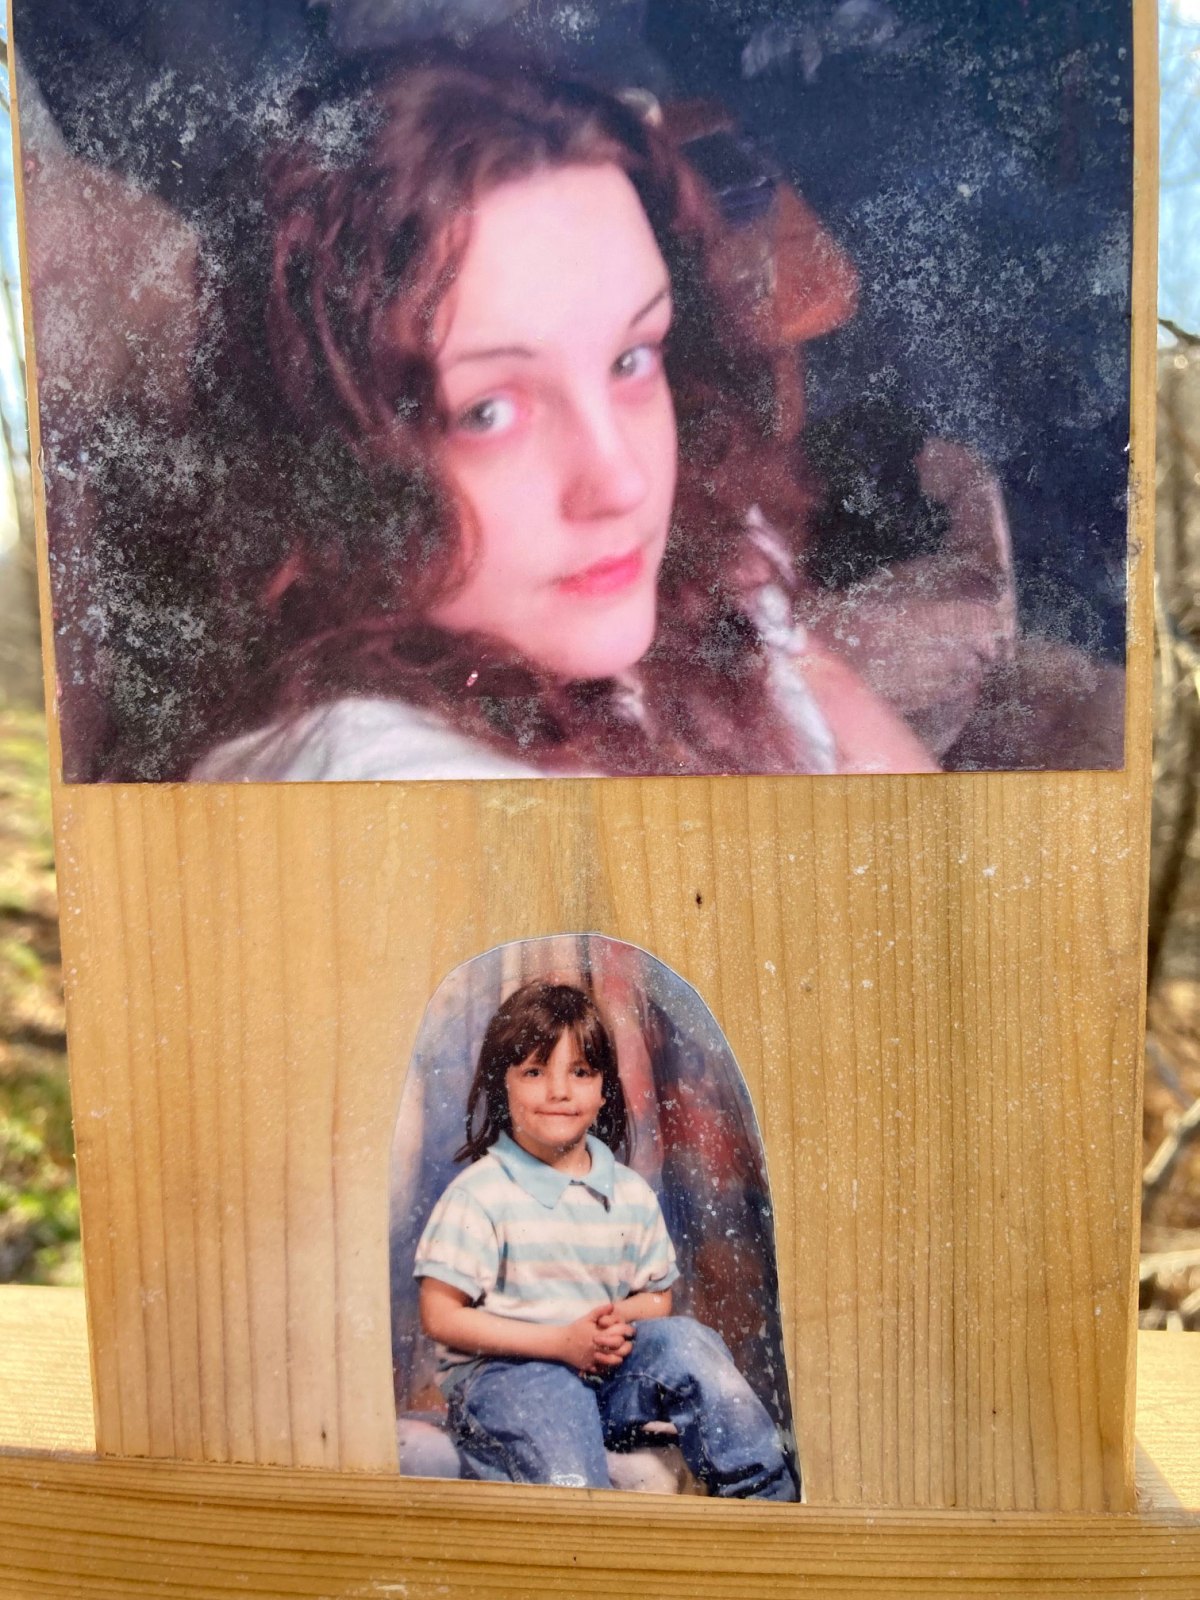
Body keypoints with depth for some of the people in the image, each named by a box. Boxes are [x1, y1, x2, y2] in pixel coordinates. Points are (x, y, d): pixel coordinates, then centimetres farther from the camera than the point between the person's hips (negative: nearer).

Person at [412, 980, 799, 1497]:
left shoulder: (630, 1193, 6)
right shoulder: (480, 1193, -10)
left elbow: (658, 1296, 15)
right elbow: (440, 1317, -11)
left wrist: (620, 1322, -12)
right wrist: (561, 1341, -18)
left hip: (606, 1366, 5)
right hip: (507, 1371, -5)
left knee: (684, 1341, -19)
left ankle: (765, 1494, -12)